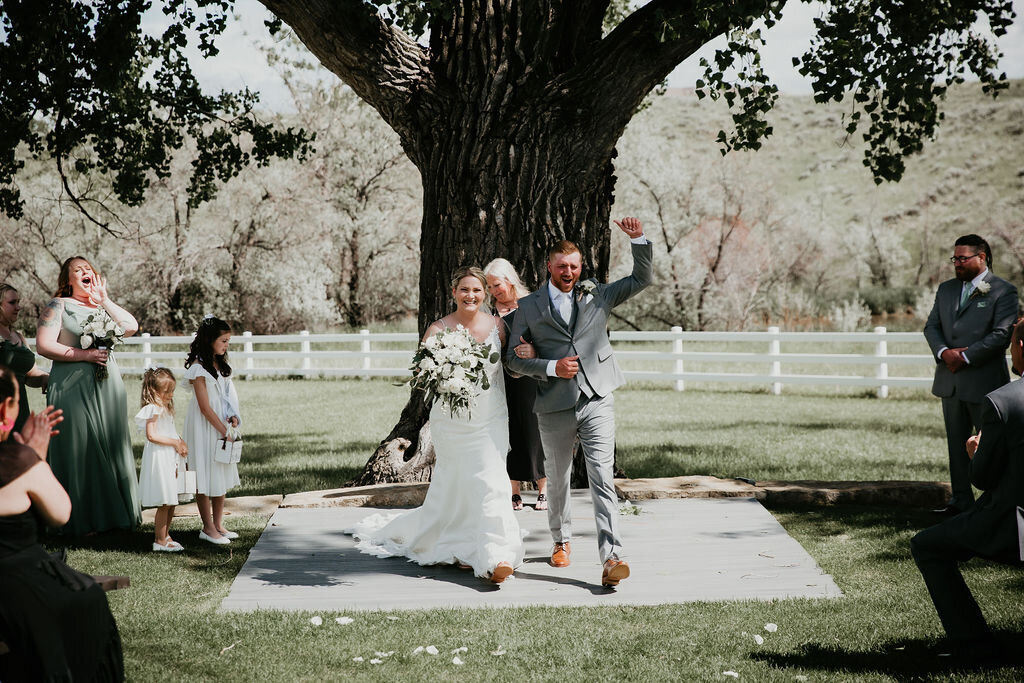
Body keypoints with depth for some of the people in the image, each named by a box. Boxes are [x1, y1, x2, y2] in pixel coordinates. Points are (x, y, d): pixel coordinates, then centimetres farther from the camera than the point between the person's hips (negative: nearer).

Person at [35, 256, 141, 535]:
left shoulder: (103, 306, 17)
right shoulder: (58, 306, 1)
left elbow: (131, 327, 2)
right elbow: (44, 345, -9)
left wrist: (105, 300, 0)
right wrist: (84, 355, -15)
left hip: (108, 386, 5)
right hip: (74, 387, -5)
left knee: (111, 448, 6)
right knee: (80, 452, -4)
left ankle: (114, 513, 14)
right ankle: (82, 520, 2)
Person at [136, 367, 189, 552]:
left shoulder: (165, 409, 16)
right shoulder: (153, 409, -13)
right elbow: (152, 435, -21)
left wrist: (181, 444, 4)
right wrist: (175, 443, -18)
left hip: (170, 459, 9)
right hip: (158, 459, -9)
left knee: (171, 502, 14)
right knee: (164, 503, -7)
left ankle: (165, 536, 25)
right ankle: (159, 541, -1)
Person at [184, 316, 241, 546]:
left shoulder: (219, 365, 9)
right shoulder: (198, 368, -16)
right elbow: (205, 407, -18)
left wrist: (233, 417, -3)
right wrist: (224, 431, -15)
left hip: (221, 426, 8)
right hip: (204, 428, -8)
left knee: (221, 475, 12)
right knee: (205, 478, -1)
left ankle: (218, 525, 21)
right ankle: (208, 528, 6)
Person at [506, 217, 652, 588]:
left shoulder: (598, 296, 11)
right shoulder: (529, 306, 6)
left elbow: (642, 279, 14)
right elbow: (513, 357, 3)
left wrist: (638, 240, 0)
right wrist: (552, 368, -11)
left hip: (597, 401, -1)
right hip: (555, 407, 1)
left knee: (602, 478, -11)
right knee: (557, 480, 14)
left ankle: (610, 557, -17)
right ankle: (562, 540, 37)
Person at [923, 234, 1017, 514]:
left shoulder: (1003, 291, -6)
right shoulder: (946, 289, 15)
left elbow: (1002, 334, -14)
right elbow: (931, 326, 11)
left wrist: (965, 357, -16)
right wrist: (943, 351, -9)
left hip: (984, 382, -6)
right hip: (950, 382, 6)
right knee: (957, 443, 10)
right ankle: (961, 500, 16)